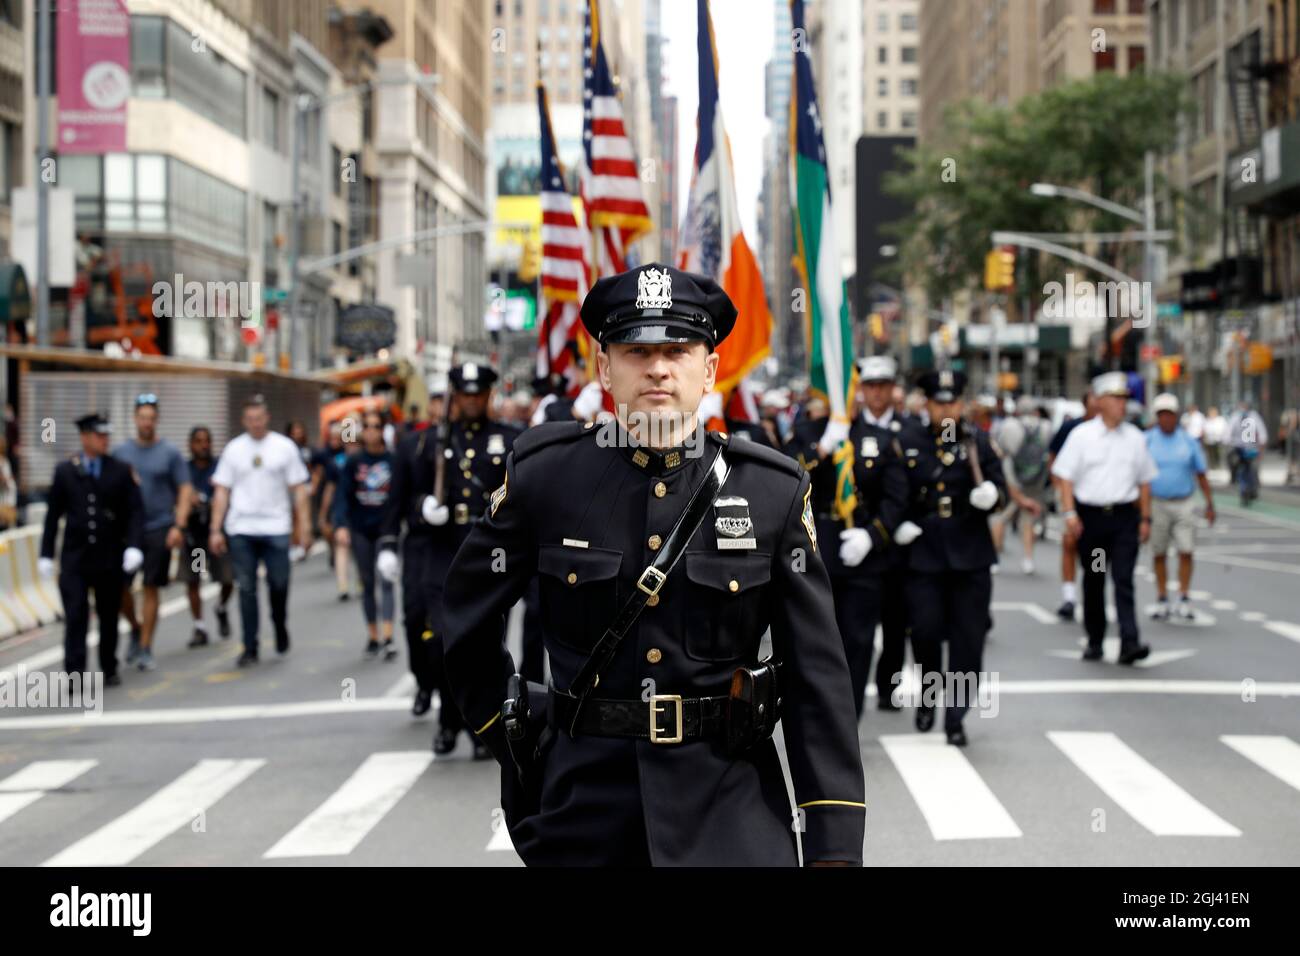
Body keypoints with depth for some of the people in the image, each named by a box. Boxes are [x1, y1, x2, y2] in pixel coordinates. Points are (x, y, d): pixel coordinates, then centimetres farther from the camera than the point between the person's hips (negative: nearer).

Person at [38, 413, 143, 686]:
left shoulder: (122, 471, 3)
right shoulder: (65, 471, 4)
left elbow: (135, 511, -1)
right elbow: (53, 515, 7)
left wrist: (134, 546, -15)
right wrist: (46, 554, 4)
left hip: (110, 559, 1)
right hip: (75, 558, -1)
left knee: (109, 617, 9)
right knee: (75, 615, -10)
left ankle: (109, 670, 22)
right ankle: (75, 671, -12)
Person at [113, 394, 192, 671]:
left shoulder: (170, 452, 1)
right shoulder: (121, 452, 7)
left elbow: (185, 490, 0)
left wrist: (179, 526, -10)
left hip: (159, 530, -2)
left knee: (151, 589, 1)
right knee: (119, 587, -1)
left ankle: (145, 648, 9)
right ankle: (136, 629, 25)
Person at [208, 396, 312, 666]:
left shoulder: (284, 447, 3)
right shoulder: (233, 449, 7)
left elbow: (298, 489, 3)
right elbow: (222, 491, 6)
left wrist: (304, 525, -4)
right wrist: (216, 530, 0)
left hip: (276, 528, -1)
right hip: (241, 530, 1)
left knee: (279, 584, 0)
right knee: (247, 589, 2)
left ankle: (280, 626, 29)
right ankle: (250, 648, 8)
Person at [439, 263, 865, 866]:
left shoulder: (776, 491, -3)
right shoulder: (543, 475, -3)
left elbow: (818, 678, -4)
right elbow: (466, 616, 12)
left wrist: (834, 846, -10)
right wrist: (504, 738, 12)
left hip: (729, 813, 0)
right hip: (584, 804, 0)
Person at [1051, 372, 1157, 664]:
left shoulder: (1135, 438, 8)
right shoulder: (1081, 435, -1)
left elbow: (1144, 480, 14)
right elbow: (1065, 476, -3)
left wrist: (1145, 518, 10)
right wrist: (1069, 513, -13)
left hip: (1125, 516, 1)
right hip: (1090, 516, -1)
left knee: (1124, 580, -10)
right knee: (1093, 582, 9)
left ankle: (1129, 642, -17)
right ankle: (1094, 641, 20)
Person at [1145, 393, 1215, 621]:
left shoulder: (1188, 441, 2)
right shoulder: (1147, 440, -2)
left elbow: (1201, 474, 7)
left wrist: (1210, 503, 2)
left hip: (1183, 505, 1)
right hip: (1156, 505, 0)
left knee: (1185, 553, -6)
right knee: (1159, 555, 6)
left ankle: (1184, 602, -2)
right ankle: (1162, 602, 15)